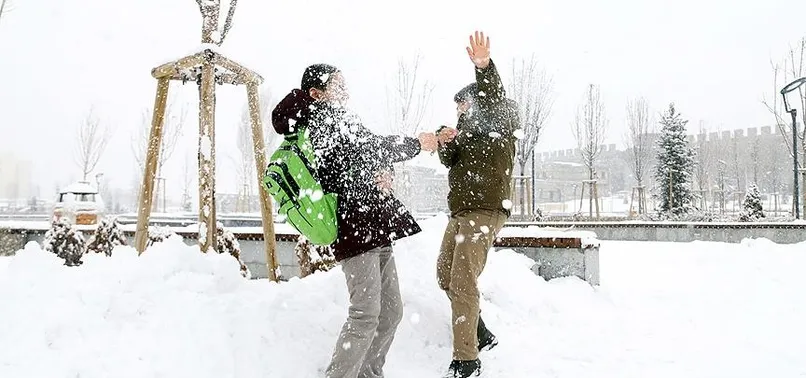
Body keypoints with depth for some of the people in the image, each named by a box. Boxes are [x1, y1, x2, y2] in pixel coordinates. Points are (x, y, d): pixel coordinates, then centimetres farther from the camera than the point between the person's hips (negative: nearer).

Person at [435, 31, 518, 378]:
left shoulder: (500, 120, 0)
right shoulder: (468, 128, 23)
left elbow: (494, 100, -23)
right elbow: (450, 162, 13)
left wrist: (484, 68, -42)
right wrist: (445, 143, -9)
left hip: (485, 211, -9)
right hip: (460, 212, 9)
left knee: (463, 282, -15)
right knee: (446, 276, 15)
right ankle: (481, 336, 29)